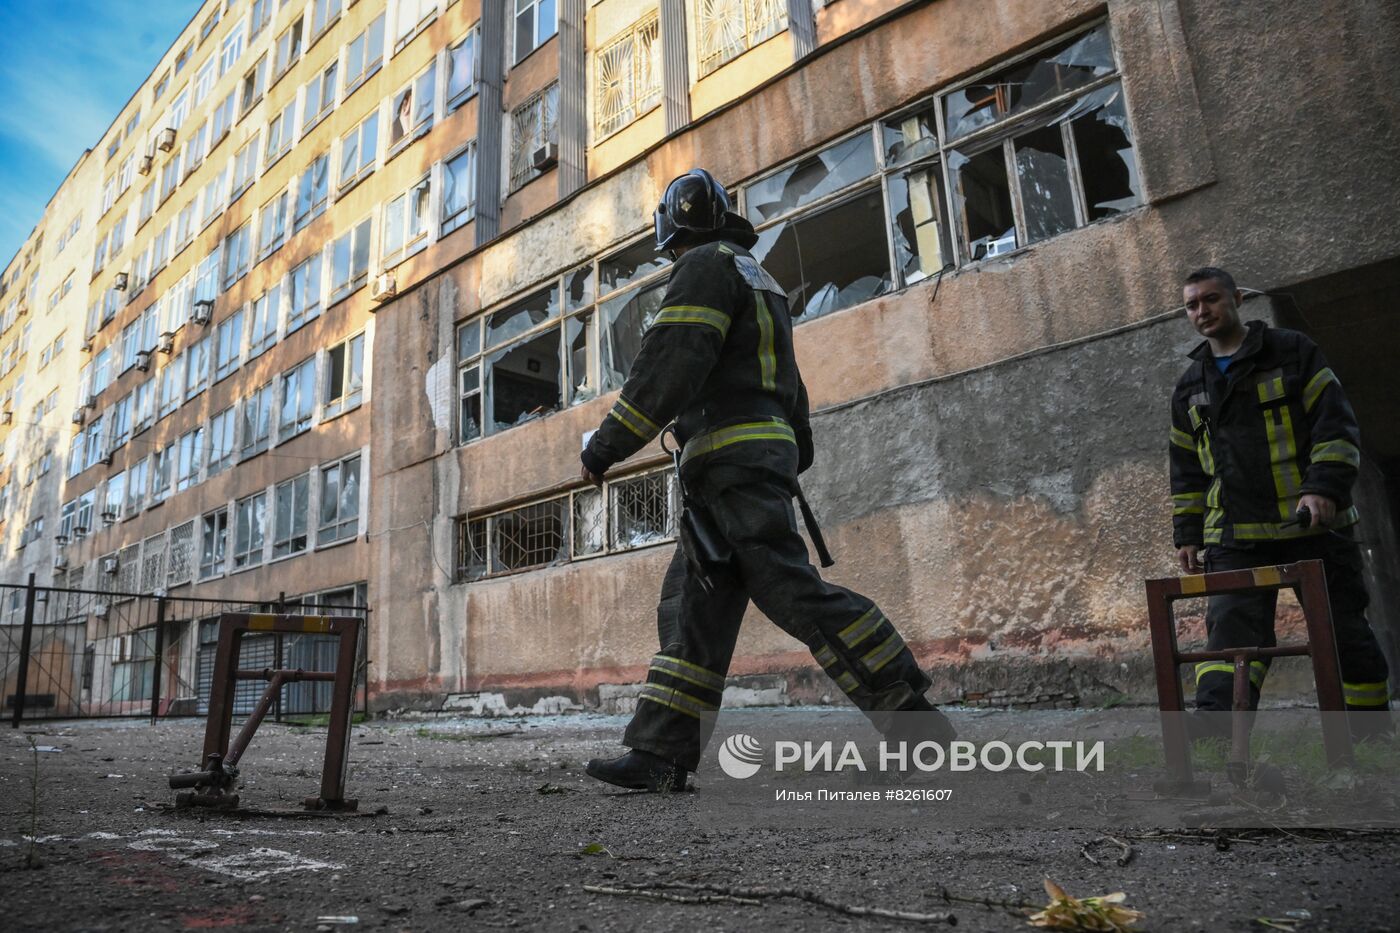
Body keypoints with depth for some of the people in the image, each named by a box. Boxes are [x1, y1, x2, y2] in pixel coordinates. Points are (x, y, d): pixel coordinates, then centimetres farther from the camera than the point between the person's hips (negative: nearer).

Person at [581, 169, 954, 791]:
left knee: (791, 588, -14)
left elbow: (670, 364, -14)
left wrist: (607, 444, -13)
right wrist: (796, 460, 33)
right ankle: (662, 755, 3)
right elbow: (790, 388, 29)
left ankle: (911, 716, -11)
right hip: (766, 449, 10)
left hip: (731, 456, -10)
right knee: (692, 610, 4)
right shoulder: (759, 280, 29)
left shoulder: (706, 265, 0)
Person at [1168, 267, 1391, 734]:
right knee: (1231, 624, -13)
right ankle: (1217, 719, -25)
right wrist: (1187, 534, 12)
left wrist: (1325, 487, -19)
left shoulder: (1294, 352, 4)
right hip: (1235, 537, 3)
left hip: (1313, 526, -2)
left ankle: (1371, 726, 21)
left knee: (1345, 630, 5)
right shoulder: (1189, 387, 15)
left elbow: (1335, 424, -4)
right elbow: (1186, 470, 18)